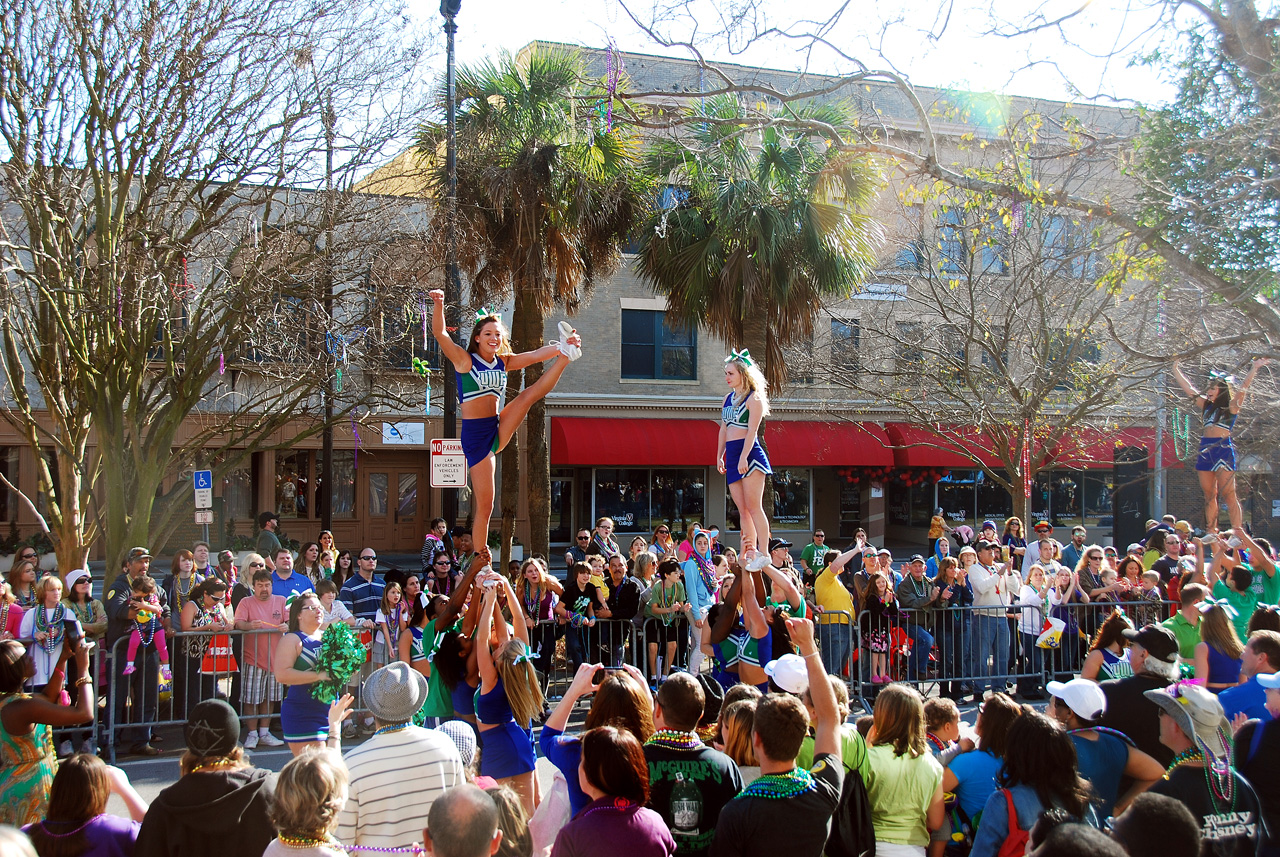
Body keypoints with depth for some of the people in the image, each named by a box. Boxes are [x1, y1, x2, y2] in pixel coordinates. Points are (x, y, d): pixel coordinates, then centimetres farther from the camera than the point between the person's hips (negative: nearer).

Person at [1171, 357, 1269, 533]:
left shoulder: (1231, 406, 1)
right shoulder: (1207, 405, 16)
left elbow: (1243, 388, -12)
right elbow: (1187, 388, 22)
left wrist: (1254, 368, -22)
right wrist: (1176, 368, 25)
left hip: (1223, 449, -6)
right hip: (1205, 450, 6)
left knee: (1228, 495, -9)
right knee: (1209, 495, 8)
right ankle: (1211, 533, 12)